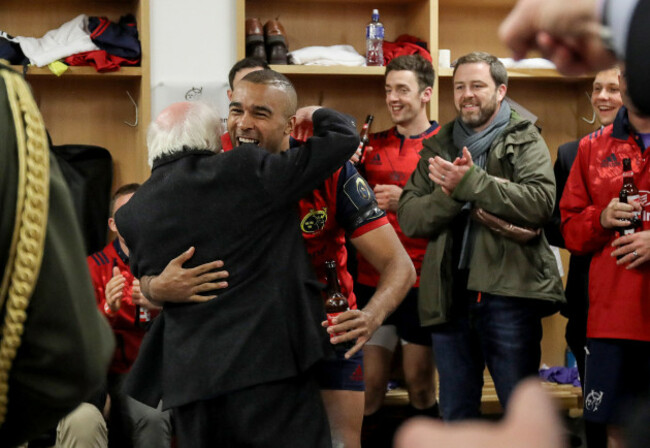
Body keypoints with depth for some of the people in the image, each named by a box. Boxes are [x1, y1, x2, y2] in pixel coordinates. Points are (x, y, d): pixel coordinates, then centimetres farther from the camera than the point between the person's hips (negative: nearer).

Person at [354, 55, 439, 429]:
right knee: (371, 384, 4)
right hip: (373, 280, 3)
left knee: (420, 383, 3)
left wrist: (406, 202, -17)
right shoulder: (373, 145, 11)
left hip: (421, 282, -3)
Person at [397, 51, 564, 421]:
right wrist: (450, 195, -13)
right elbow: (409, 218, 5)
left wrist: (471, 182, -19)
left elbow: (541, 202, -15)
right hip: (449, 294, 5)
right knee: (457, 413, 13)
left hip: (508, 290, -4)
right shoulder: (438, 146, 16)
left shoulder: (525, 141, 3)